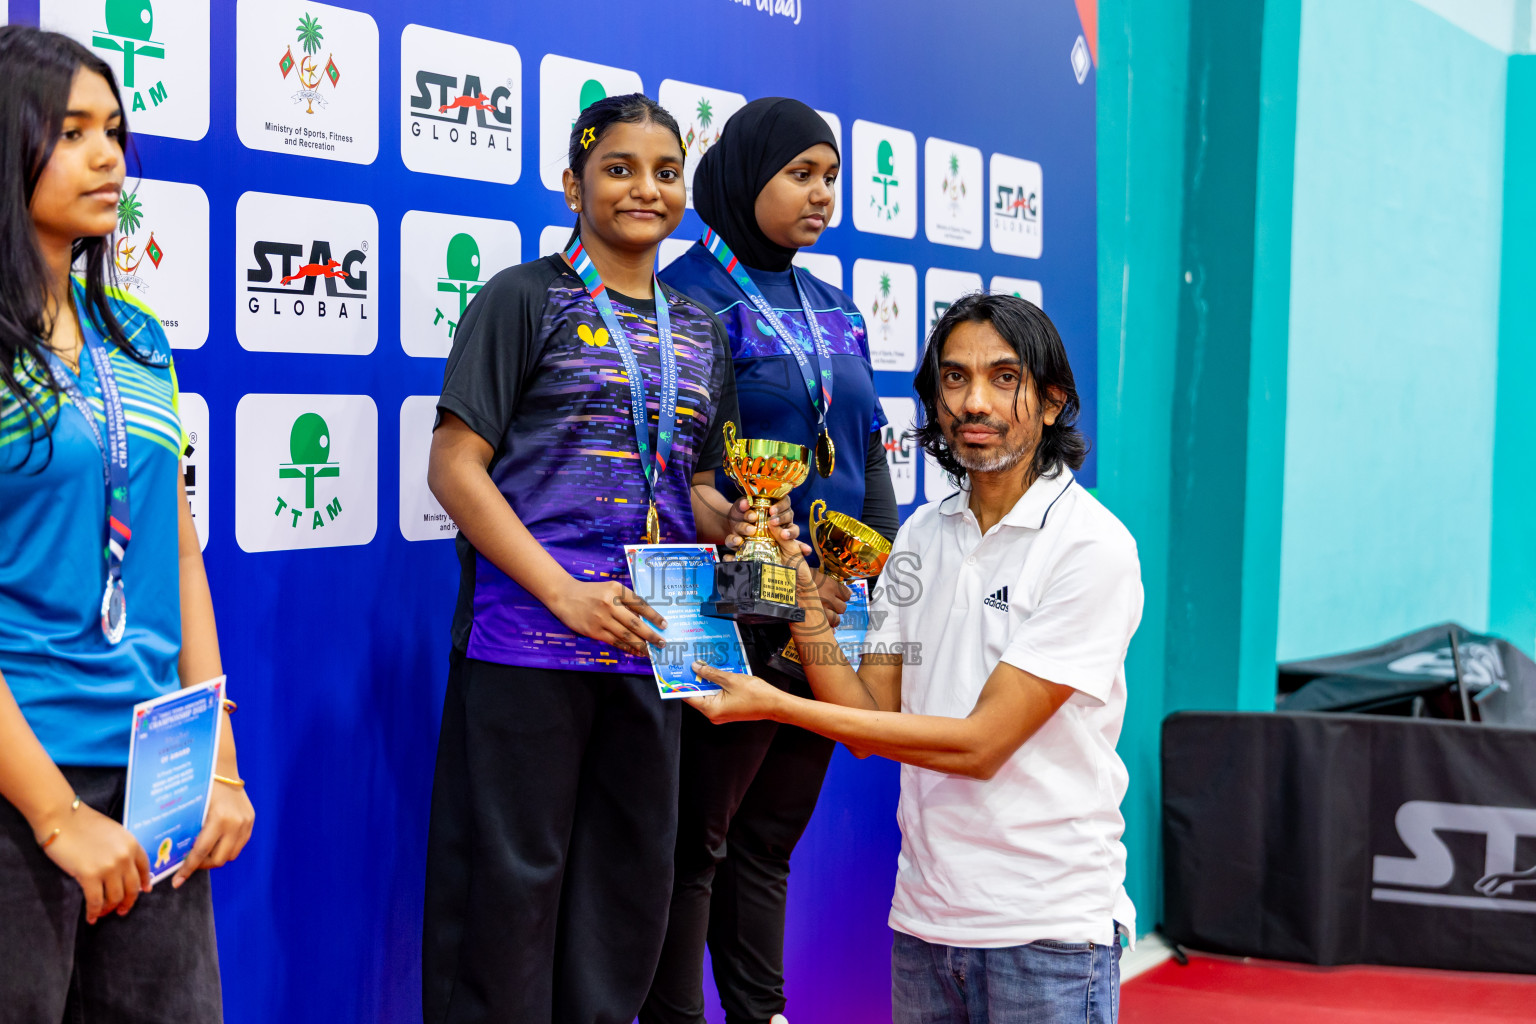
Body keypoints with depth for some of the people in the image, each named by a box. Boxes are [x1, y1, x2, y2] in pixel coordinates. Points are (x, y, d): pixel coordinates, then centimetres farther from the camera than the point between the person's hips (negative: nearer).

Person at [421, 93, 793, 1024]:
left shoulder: (700, 332, 16)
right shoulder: (525, 300, -1)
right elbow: (455, 466, -8)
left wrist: (734, 522, -2)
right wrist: (568, 595, -18)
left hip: (648, 648, 6)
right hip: (527, 638, -5)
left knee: (631, 878, 12)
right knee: (511, 876, 0)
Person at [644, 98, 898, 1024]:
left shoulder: (835, 311, 16)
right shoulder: (688, 297, -7)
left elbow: (870, 456, 17)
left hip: (828, 611, 7)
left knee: (771, 837, 15)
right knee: (698, 839, 0)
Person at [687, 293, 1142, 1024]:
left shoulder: (1094, 547, -13)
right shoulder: (921, 537, 7)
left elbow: (981, 742, -18)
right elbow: (870, 721, 5)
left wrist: (776, 705, -17)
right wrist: (802, 599, -8)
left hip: (1049, 931, -6)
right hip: (924, 919, 6)